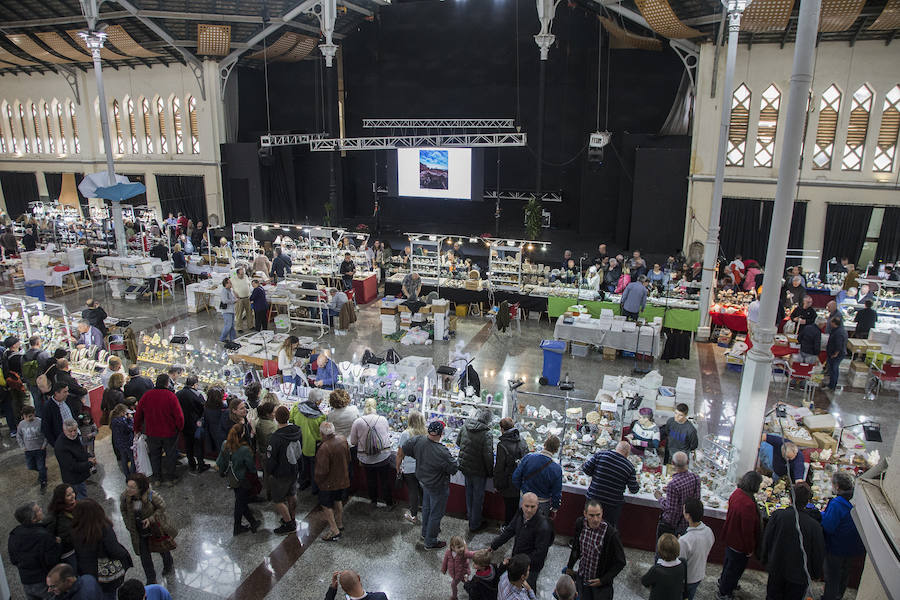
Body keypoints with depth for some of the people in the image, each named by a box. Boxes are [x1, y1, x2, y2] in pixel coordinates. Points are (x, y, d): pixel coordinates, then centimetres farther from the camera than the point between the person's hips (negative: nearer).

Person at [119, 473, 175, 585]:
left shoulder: (151, 496, -33)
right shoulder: (124, 497, -22)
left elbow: (162, 507, -16)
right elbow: (123, 510, 0)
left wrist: (151, 519, -26)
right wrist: (128, 525, -2)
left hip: (156, 528, -2)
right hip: (139, 532, 2)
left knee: (163, 549, 22)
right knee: (144, 555, 10)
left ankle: (168, 565, 55)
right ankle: (151, 579, 33)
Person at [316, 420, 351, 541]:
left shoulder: (324, 448, -31)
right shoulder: (342, 440, -8)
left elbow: (322, 470, -25)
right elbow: (348, 459, 6)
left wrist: (318, 481, -7)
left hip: (329, 482, -7)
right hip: (342, 479, 7)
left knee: (326, 505, 8)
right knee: (338, 501, 24)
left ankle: (334, 531, 10)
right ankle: (339, 524, 39)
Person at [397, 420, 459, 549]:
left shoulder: (417, 441, -20)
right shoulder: (442, 452, -37)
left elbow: (401, 452, -7)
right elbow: (454, 470, -24)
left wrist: (398, 467, 10)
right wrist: (451, 459, -5)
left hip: (424, 481, 7)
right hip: (438, 487, -7)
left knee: (426, 508, 29)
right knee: (436, 513, 15)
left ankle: (426, 531, 50)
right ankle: (430, 541, 32)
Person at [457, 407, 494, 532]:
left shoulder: (464, 427, -7)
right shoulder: (486, 434, -25)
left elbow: (458, 442, 8)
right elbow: (488, 456, -23)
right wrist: (490, 472, -9)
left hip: (465, 466, 6)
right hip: (479, 470, -6)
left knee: (469, 491, 26)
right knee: (478, 495, 11)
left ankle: (470, 515, 44)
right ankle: (475, 524, 24)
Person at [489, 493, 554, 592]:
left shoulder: (543, 527, -31)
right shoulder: (520, 513, -12)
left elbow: (540, 552, -25)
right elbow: (509, 531, 2)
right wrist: (493, 546, 1)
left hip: (531, 565, -6)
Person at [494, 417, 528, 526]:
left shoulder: (502, 445, -22)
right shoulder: (522, 440, -3)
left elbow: (499, 468, -17)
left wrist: (497, 485, -4)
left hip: (509, 484, -6)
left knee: (509, 506, 10)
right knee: (516, 506, 20)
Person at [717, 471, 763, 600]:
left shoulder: (737, 493, -10)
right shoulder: (748, 505, -37)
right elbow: (748, 530, -27)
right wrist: (750, 549, -12)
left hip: (730, 537, 8)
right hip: (740, 544, -8)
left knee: (729, 562, 30)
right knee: (735, 568, 14)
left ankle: (723, 582, 52)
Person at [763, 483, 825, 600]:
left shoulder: (777, 515, -20)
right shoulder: (814, 525, -25)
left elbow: (766, 540, -7)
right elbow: (818, 554, -11)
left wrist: (766, 558, 12)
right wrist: (816, 574, 8)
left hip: (776, 568, 1)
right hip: (799, 574, -1)